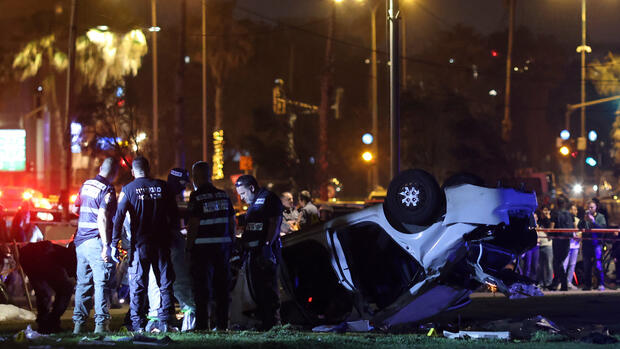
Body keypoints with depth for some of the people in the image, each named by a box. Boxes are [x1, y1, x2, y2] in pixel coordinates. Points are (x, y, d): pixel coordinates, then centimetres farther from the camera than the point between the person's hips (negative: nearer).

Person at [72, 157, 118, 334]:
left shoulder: (86, 185, 13)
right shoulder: (107, 190, -10)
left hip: (81, 240, 7)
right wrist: (106, 245, -21)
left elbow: (75, 209, 25)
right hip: (97, 242, -7)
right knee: (102, 283, -5)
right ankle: (101, 323, -10)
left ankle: (78, 323, 12)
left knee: (83, 283, 11)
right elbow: (102, 218, -19)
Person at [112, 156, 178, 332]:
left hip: (140, 243, -2)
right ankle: (164, 322, 6)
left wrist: (114, 243, -6)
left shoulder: (128, 189, -2)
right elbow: (174, 215, 3)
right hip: (161, 242, 2)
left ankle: (138, 324, 1)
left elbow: (119, 217, -8)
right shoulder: (162, 186, 3)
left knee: (137, 285, 4)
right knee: (165, 283, 9)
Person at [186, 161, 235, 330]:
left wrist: (189, 246, -6)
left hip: (202, 247, -5)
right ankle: (222, 324, 12)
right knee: (222, 287, 10)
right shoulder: (224, 195, 9)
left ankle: (202, 325, -2)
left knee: (202, 288, 0)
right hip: (223, 245, 5)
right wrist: (230, 243, 18)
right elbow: (232, 222, 11)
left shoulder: (197, 197, -9)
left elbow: (193, 225, -12)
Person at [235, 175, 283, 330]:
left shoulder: (268, 199, -7)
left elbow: (274, 224, -15)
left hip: (266, 250, -10)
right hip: (254, 251, 10)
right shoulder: (253, 204, 23)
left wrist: (267, 245, -22)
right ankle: (264, 321, 15)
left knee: (268, 288, -11)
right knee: (257, 287, 10)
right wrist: (242, 246, 19)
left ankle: (273, 321, -10)